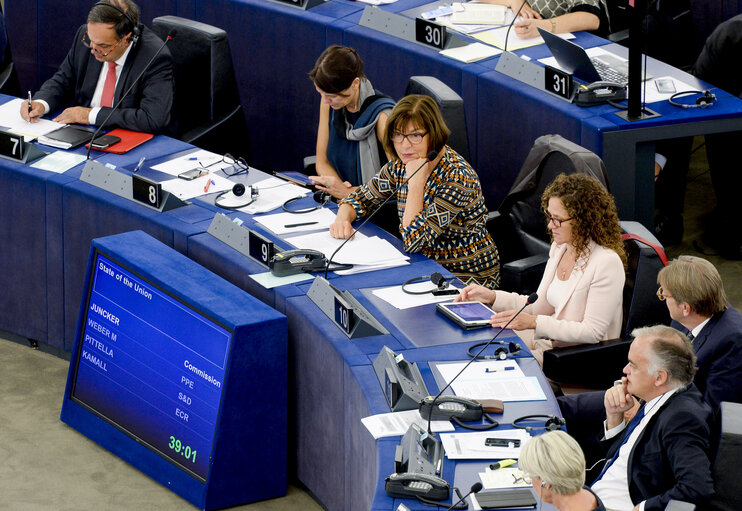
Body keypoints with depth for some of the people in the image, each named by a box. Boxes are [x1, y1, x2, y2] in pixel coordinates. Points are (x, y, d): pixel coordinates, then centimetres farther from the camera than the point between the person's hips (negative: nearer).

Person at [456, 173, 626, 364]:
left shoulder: (607, 263, -21)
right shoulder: (560, 248, 7)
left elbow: (593, 333, -22)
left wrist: (534, 323, -24)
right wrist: (492, 297, 3)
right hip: (551, 342, 9)